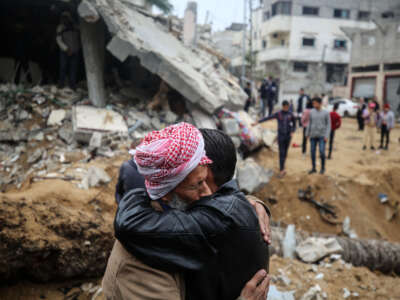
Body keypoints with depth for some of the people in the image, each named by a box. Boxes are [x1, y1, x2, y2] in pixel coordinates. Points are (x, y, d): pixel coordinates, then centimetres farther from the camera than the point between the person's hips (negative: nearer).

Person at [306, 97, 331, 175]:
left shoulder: (326, 113, -4)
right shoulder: (312, 112, 3)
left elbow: (328, 125, -3)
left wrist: (326, 136, -11)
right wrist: (307, 133, 15)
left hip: (322, 136, -3)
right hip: (313, 136, 3)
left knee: (322, 152, -11)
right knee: (312, 152, 5)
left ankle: (322, 167, 9)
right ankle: (314, 168, 19)